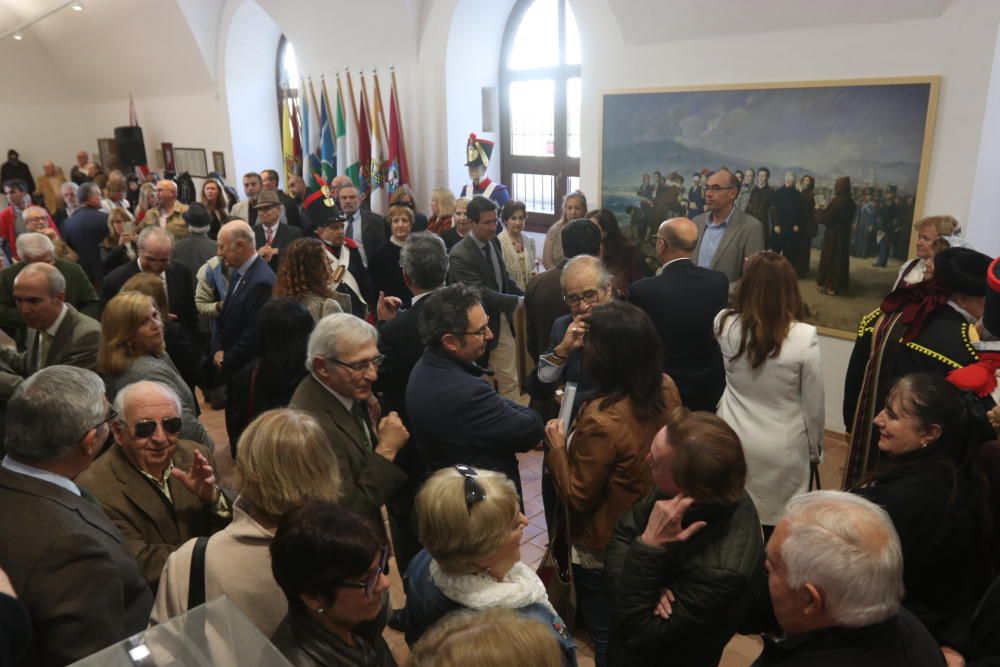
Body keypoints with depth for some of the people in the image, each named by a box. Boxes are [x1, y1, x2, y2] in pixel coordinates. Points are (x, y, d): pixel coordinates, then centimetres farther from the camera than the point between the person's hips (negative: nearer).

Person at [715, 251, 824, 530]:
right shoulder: (804, 336, -20)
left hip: (733, 442, 3)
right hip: (782, 450, -2)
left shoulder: (725, 324, -13)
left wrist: (755, 274, 13)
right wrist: (815, 450, 8)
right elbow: (814, 405, -8)